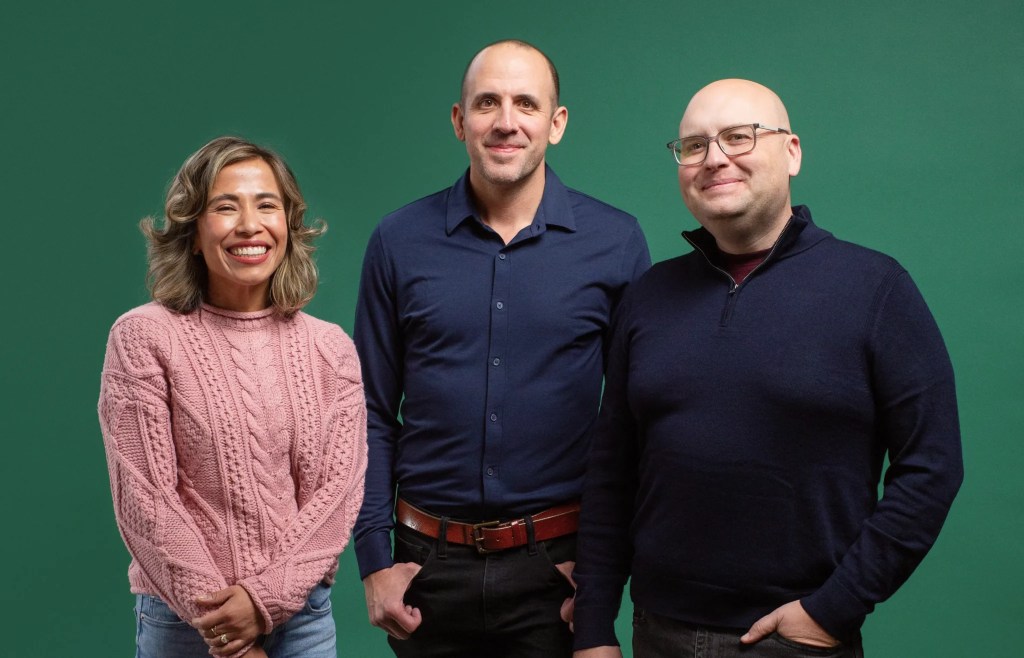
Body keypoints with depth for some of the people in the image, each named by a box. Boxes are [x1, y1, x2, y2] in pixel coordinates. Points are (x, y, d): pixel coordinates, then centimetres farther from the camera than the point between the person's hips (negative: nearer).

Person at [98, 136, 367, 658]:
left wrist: (266, 597, -14)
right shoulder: (142, 337, -7)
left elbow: (339, 489, -3)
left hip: (303, 615, 2)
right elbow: (143, 498, -10)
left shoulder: (331, 349, 1)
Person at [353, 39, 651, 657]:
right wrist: (374, 559, -1)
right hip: (429, 561, 2)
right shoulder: (401, 241, 0)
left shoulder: (616, 242, -3)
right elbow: (374, 414, 4)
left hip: (557, 563, -1)